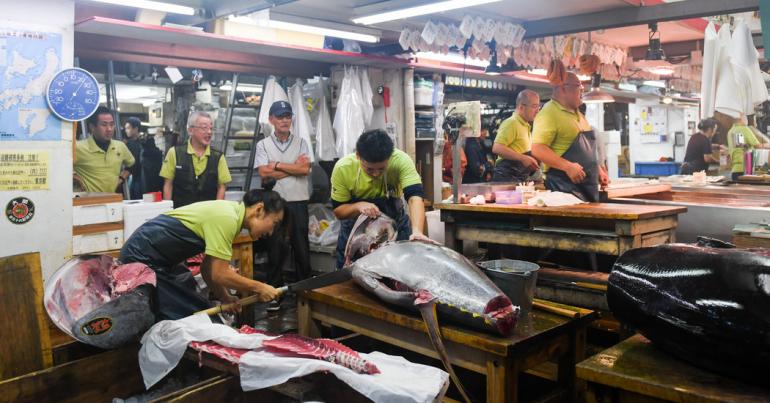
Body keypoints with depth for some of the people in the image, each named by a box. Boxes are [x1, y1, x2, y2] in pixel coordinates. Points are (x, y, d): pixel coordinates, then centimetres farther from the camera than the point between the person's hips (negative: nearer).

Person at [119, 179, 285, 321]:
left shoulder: (229, 212, 5)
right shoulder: (226, 219, -24)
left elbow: (208, 268, 9)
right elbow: (219, 274, -23)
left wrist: (226, 298, 0)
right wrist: (258, 288, -12)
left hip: (157, 258, 10)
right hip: (142, 257, -10)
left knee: (199, 311, 13)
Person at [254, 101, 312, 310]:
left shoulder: (301, 142, 7)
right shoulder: (263, 145, 5)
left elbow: (305, 169, -7)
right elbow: (264, 172, -8)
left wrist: (277, 165, -7)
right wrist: (294, 167, -7)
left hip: (298, 202, 1)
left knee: (301, 246, 6)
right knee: (275, 247, 4)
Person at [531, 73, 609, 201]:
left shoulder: (578, 115, 19)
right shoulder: (549, 113, -12)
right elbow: (537, 149, -22)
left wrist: (598, 170, 19)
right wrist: (568, 167, -26)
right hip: (563, 184, -9)